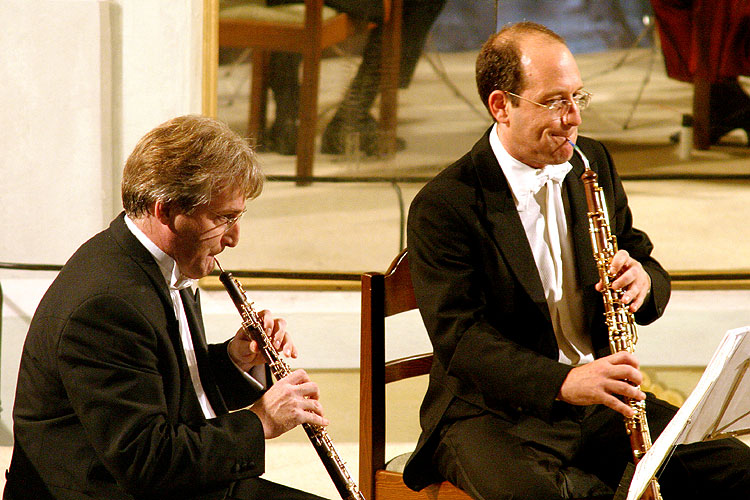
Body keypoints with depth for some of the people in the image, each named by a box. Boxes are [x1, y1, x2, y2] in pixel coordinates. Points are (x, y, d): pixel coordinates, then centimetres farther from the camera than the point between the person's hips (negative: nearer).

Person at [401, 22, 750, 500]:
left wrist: (643, 279, -11)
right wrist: (562, 383, -31)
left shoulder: (594, 162, 9)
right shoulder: (443, 205, -11)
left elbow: (646, 265, 15)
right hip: (495, 415, -5)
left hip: (603, 404, 5)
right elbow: (460, 338, -17)